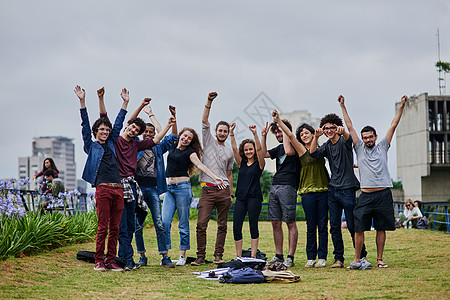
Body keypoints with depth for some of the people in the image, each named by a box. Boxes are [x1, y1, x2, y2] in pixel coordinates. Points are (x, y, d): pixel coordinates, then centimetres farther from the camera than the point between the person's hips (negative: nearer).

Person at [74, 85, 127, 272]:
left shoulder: (111, 144, 22)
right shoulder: (91, 146, 9)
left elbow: (118, 125, 27)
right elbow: (85, 125, 2)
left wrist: (125, 103, 29)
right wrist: (82, 102, -5)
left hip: (118, 189, 5)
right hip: (102, 188, -5)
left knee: (115, 228, 4)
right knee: (103, 227, -6)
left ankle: (110, 261, 8)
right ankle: (98, 261, 1)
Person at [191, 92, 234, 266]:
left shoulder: (229, 152, 18)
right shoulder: (208, 141, 10)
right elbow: (204, 121, -1)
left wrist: (231, 194, 17)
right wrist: (209, 102, -13)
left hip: (224, 190, 3)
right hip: (208, 189, -3)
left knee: (222, 225, 3)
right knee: (201, 224, -9)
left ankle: (218, 255, 9)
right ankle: (200, 256, -4)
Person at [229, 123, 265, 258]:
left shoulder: (259, 164, 3)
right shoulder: (241, 163, 14)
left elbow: (259, 149, -11)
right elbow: (234, 148, 6)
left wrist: (255, 134, -21)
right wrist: (231, 133, -5)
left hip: (254, 198, -4)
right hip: (241, 198, 4)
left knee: (253, 227, 0)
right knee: (236, 227, -1)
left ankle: (253, 256, 4)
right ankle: (239, 256, 8)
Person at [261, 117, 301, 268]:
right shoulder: (279, 148, 22)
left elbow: (289, 151, -22)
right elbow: (264, 154, 19)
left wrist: (285, 131, -13)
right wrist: (263, 136, 13)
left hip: (288, 187, -8)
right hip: (274, 186, 8)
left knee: (290, 223, -5)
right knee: (275, 223, 7)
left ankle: (290, 257, -4)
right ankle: (278, 255, 12)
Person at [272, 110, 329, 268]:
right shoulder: (301, 150, 4)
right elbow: (290, 135, -8)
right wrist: (278, 121, -17)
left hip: (323, 190, 2)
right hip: (308, 191, -2)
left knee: (323, 225, 1)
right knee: (311, 226, 1)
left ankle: (322, 257, 7)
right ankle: (311, 257, 9)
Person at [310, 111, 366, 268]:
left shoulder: (343, 141, -5)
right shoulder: (327, 146, 12)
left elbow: (349, 139, -28)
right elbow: (313, 153, -2)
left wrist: (343, 132, -51)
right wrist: (316, 137, -16)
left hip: (347, 189, -6)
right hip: (332, 189, 6)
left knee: (352, 226, -2)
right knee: (334, 226, 4)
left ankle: (362, 255, 13)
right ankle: (338, 258, 10)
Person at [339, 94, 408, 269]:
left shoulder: (382, 147, 11)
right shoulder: (359, 148, 11)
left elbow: (393, 126, 8)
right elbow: (350, 127, 10)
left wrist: (401, 107, 5)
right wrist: (343, 107, 9)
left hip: (383, 195, 0)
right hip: (366, 195, 0)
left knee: (381, 229, 4)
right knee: (359, 228, -6)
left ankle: (380, 259, 12)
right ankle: (357, 259, 2)